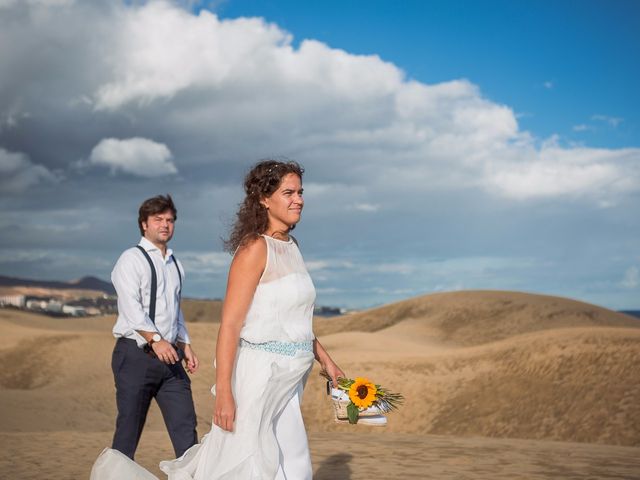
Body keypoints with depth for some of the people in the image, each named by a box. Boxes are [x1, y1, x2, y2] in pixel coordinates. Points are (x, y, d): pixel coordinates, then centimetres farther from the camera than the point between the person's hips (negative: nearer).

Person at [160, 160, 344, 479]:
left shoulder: (291, 247, 12)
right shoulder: (255, 248, -13)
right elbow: (230, 324, -17)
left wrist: (325, 359, 23)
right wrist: (223, 392, -22)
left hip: (287, 381, 8)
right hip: (258, 375, -8)